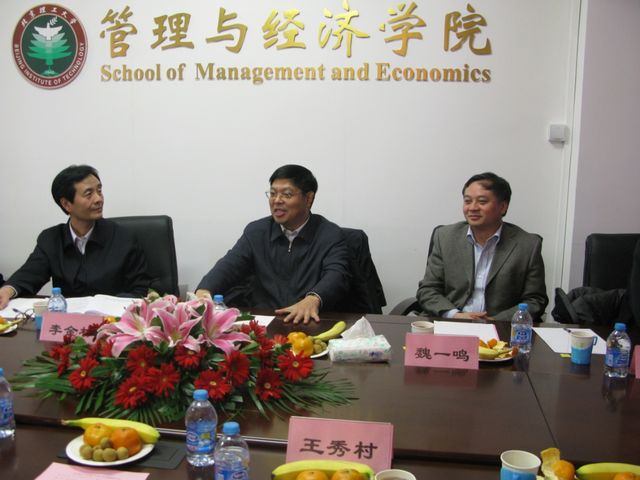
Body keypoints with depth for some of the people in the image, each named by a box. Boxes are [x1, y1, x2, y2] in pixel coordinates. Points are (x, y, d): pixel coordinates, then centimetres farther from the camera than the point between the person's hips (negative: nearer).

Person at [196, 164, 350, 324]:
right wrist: (203, 291, -21)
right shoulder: (256, 231, 13)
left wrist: (313, 299, -37)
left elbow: (336, 275, -14)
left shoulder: (331, 235, 2)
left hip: (311, 323, -2)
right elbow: (230, 265, 1)